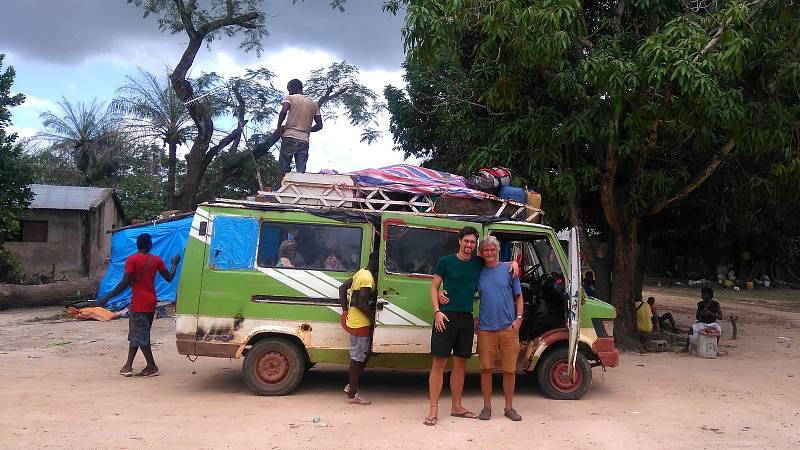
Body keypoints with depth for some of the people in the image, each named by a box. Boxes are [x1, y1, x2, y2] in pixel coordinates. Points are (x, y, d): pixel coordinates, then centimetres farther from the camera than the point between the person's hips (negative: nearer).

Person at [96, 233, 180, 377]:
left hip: (139, 304, -7)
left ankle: (152, 367, -1)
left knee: (140, 336, -2)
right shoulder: (156, 260, 4)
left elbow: (124, 283, -16)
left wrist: (107, 298, -11)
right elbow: (169, 278, 10)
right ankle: (128, 366, 16)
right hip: (151, 302, 7)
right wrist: (174, 265, 28)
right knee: (135, 334, 15)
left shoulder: (132, 260, -11)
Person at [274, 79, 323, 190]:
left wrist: (279, 127, -4)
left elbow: (283, 111, -16)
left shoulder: (290, 98, 4)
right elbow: (319, 125, 12)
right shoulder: (314, 104, 17)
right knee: (301, 172, 0)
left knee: (282, 170, -2)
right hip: (304, 141, 4)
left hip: (290, 138, -3)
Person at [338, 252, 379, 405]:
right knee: (358, 358, -1)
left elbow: (342, 288, 18)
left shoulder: (360, 273, 12)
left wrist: (345, 309, 15)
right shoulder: (368, 278, -19)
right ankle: (352, 395, 6)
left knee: (360, 356, 20)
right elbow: (362, 304, -25)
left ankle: (350, 386, 26)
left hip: (353, 321, 10)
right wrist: (374, 318, -15)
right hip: (361, 323, -10)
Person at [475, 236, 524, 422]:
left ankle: (509, 407, 16)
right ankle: (487, 407, 14)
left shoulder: (508, 269, 5)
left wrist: (518, 318, -2)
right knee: (486, 368, 2)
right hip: (485, 328, 1)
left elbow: (518, 296, 9)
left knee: (509, 369, 3)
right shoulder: (479, 272, 8)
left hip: (508, 327, -1)